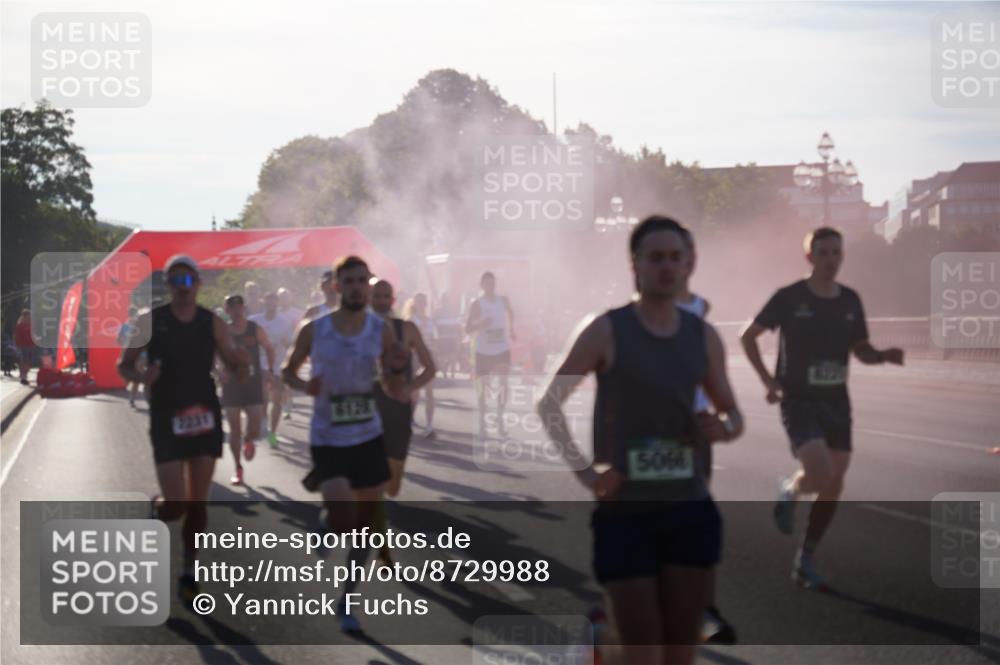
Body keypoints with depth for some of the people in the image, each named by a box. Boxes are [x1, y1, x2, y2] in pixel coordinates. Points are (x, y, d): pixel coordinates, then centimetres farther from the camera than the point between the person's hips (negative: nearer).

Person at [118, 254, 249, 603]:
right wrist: (141, 376, -20)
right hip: (166, 419, -2)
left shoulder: (212, 323, 0)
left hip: (205, 416, 2)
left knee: (198, 502, 4)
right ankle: (155, 507, 26)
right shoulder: (150, 321, -5)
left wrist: (242, 363, -25)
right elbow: (123, 365, 2)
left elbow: (237, 371, -1)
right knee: (175, 504, -10)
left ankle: (189, 571, 19)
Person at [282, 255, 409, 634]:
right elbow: (288, 371, 8)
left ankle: (346, 603, 25)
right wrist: (305, 387, -14)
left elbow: (393, 391, 4)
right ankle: (324, 518, 18)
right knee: (342, 520, -20)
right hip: (328, 439, -3)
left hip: (368, 436, 3)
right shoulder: (315, 331, -8)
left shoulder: (381, 331, -2)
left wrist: (397, 369, -17)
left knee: (365, 524, 9)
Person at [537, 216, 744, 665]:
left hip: (690, 509, 4)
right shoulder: (607, 331, -4)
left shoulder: (704, 337, 8)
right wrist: (583, 471, -12)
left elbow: (734, 414, 18)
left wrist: (723, 428, -7)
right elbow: (550, 403, -2)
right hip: (625, 510, -4)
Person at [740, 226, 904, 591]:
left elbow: (861, 351, 14)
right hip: (799, 401, -5)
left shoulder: (850, 300, 6)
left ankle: (805, 561, 17)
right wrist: (768, 380, -7)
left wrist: (884, 356, -8)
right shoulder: (790, 298, -8)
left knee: (833, 486, 2)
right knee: (821, 475, -23)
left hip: (836, 402, 5)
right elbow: (748, 337, 1)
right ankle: (789, 492, 13)